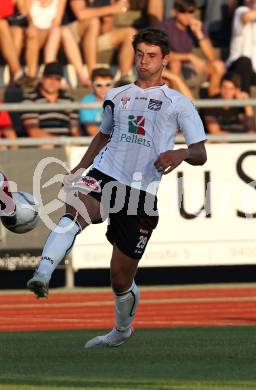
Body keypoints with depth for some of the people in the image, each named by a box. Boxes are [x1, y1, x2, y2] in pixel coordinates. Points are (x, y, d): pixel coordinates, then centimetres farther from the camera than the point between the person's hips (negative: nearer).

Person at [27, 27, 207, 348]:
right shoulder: (117, 96, 19)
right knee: (75, 212, -36)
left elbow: (200, 154, 3)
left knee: (121, 278, 3)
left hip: (140, 193, -2)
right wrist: (79, 169, 22)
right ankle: (42, 276, -55)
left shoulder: (178, 104, 7)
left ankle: (122, 329, 34)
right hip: (103, 177, 2)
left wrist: (180, 154, -21)